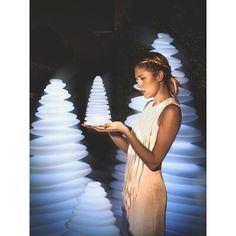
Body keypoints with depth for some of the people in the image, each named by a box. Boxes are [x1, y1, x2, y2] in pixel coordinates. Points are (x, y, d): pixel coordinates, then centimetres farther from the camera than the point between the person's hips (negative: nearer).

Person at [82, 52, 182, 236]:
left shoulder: (171, 110, -17)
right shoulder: (150, 105, 10)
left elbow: (153, 162, -20)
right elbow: (131, 149, 7)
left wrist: (124, 130, -23)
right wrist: (109, 130, -5)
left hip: (147, 185, -8)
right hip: (132, 181, 8)